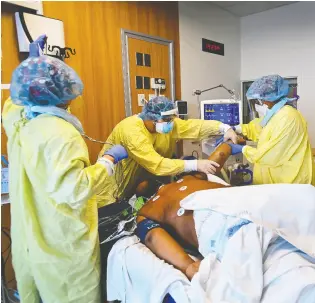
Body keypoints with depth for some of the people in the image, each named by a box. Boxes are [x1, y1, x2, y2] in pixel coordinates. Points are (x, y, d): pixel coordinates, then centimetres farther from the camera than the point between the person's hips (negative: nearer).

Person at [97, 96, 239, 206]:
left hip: (141, 180, 6)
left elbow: (193, 125, -17)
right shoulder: (132, 130, -35)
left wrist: (225, 128, -31)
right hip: (115, 184, -6)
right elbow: (157, 165, -40)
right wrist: (195, 165, -42)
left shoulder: (165, 121, -13)